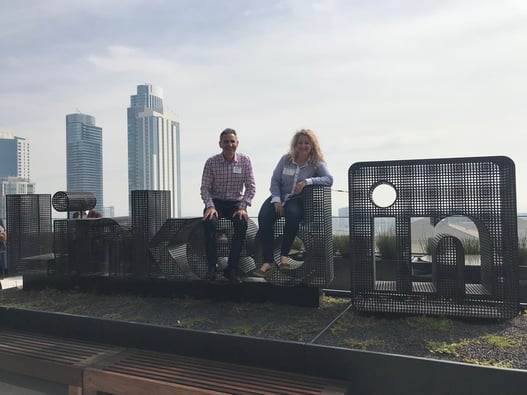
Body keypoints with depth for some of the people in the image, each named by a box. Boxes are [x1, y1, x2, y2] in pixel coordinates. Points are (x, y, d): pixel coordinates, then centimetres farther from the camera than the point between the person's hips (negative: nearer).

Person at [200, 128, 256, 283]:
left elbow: (251, 187, -3)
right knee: (209, 222, -32)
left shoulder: (245, 161, -2)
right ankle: (211, 266, -21)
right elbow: (205, 188, -3)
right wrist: (210, 206, -21)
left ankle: (231, 268, -21)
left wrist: (243, 207, -16)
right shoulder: (211, 162, -4)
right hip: (216, 201, 0)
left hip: (236, 202, 0)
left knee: (242, 223, -31)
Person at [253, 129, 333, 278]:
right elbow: (275, 180, 6)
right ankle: (268, 262, -27)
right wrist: (277, 200, -9)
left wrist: (308, 181, -26)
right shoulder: (286, 159, 7)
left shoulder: (317, 163, 2)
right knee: (264, 217, -28)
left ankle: (284, 255, -21)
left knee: (293, 214, -38)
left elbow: (329, 179, -14)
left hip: (297, 199, -2)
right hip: (279, 196, 2)